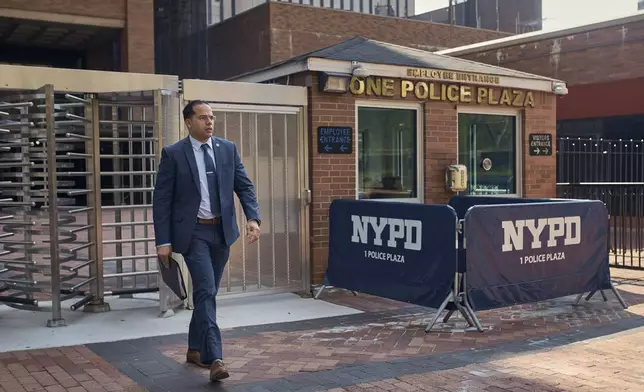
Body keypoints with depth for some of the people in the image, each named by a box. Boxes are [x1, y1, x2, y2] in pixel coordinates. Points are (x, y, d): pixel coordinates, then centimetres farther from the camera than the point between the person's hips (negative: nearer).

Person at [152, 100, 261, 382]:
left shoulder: (228, 149, 5)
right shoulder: (173, 154, -6)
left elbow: (244, 186, 4)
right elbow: (161, 200, -6)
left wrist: (253, 218, -12)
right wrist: (163, 241, -11)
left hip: (222, 231, 5)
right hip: (193, 232, -4)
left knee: (207, 292, 14)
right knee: (206, 290, -14)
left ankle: (195, 349, 30)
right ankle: (214, 358, -13)